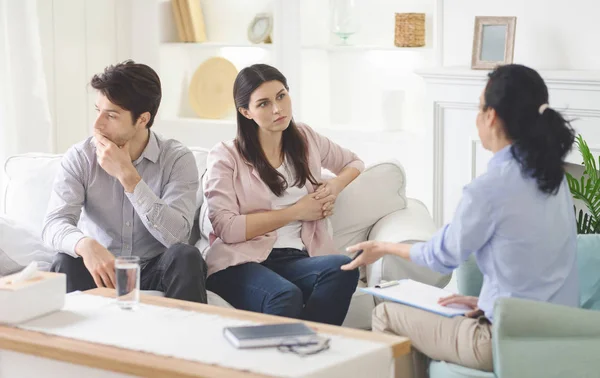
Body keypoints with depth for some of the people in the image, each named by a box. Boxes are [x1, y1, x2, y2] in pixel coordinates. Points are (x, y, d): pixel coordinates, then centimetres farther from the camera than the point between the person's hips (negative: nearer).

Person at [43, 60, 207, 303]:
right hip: (100, 270, 0)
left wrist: (127, 175, -24)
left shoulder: (177, 159, -8)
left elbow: (176, 235, -21)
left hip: (154, 273, 0)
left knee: (185, 257, -30)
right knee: (66, 264, -31)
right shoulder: (79, 158, -5)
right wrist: (86, 244, -41)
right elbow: (54, 224, -17)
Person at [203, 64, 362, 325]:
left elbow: (354, 163, 34)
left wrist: (335, 186, 10)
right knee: (285, 296, -39)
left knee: (343, 268, -31)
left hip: (295, 259, 5)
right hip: (240, 263, -4)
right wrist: (296, 211, -5)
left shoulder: (304, 139, 17)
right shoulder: (226, 157, 3)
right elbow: (226, 228, -9)